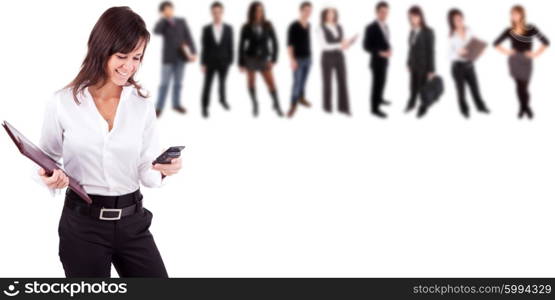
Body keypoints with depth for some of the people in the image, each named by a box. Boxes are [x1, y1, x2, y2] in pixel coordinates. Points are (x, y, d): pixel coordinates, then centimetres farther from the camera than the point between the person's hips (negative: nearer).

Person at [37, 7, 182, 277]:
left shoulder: (142, 105, 2)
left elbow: (146, 174, 2)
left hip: (132, 222, 2)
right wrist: (51, 178, -14)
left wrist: (162, 170, -20)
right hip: (83, 224, -2)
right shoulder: (63, 103, -5)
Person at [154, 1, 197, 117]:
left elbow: (188, 37, 2)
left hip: (181, 57, 3)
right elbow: (156, 31, -25)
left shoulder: (181, 21, 7)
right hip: (168, 57, -3)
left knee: (178, 82, 10)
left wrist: (193, 52, -8)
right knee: (165, 83, -4)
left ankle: (176, 104, 23)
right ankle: (159, 107, 0)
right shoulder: (162, 24, -1)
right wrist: (165, 17, -19)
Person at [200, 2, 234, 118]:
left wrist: (230, 62, -3)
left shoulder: (228, 29, -1)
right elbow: (204, 47, -2)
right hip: (210, 62, -1)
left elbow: (230, 46, 1)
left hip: (223, 62, 1)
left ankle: (222, 99, 41)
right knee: (207, 85, 1)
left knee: (222, 82, 16)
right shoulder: (206, 29, -4)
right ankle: (205, 107, 10)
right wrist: (203, 63, -5)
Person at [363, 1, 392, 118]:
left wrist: (388, 50, -3)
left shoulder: (385, 26, 5)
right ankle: (375, 108, 4)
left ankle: (379, 99, 42)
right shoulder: (371, 28, -21)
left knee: (382, 81, 22)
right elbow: (366, 46, -20)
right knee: (377, 83, -4)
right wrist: (380, 53, -28)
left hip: (384, 60, 8)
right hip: (377, 61, -8)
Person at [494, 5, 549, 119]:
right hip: (514, 61, 2)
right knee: (519, 85, 6)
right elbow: (496, 43, 11)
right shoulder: (509, 31, -1)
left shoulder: (531, 29, -7)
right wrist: (506, 51, 1)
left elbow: (546, 42, -3)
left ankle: (526, 107, 21)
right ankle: (523, 108, 20)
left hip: (526, 61, -2)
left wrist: (536, 54, -6)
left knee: (524, 86, -2)